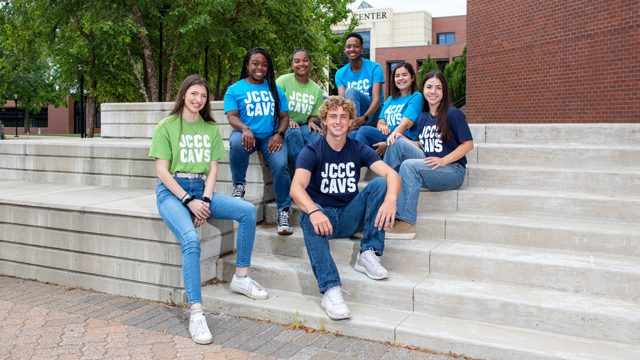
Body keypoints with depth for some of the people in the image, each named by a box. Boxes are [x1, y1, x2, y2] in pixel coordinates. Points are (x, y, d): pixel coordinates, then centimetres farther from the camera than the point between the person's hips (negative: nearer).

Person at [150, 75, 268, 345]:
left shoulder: (211, 128, 14)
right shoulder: (167, 126, 1)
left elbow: (212, 168, 8)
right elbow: (162, 171, -6)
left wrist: (205, 200, -8)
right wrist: (188, 200, -15)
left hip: (201, 190, 5)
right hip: (171, 191, -4)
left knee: (248, 211, -18)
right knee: (191, 240, -31)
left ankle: (241, 277, -6)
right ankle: (196, 313, -32)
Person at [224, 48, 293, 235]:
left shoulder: (275, 90, 17)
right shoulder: (235, 90, 9)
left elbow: (284, 116, 13)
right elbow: (232, 116, -3)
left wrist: (279, 133, -8)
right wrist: (245, 129, -25)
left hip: (270, 136, 1)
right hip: (247, 134, -1)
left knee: (281, 165, -26)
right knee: (237, 142, -37)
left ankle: (284, 212, -17)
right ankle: (239, 186, -15)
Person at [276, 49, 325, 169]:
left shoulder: (316, 89, 13)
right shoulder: (283, 81, 0)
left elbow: (314, 115, 13)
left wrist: (312, 122, -11)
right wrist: (287, 120, -22)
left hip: (304, 125, 3)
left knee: (317, 136, -31)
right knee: (294, 133, -38)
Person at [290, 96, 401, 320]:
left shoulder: (359, 150, 2)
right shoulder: (311, 151, -6)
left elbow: (392, 174, -14)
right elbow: (296, 187, -24)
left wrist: (391, 198, -38)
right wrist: (313, 211, -46)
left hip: (350, 218, 3)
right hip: (322, 215, -2)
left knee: (380, 183, -18)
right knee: (310, 217, -37)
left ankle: (368, 254, -21)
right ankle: (330, 290, -44)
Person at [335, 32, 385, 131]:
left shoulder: (374, 68, -2)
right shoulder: (340, 73, 8)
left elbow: (377, 98, -13)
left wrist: (364, 118, -33)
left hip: (372, 113, -3)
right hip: (352, 111, 3)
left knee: (351, 91, -30)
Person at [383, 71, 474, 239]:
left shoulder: (454, 115, -5)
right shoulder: (423, 117, 15)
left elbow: (468, 144, -8)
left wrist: (444, 160, -20)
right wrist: (401, 138, -1)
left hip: (452, 171, -6)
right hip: (429, 167, 6)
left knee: (409, 166, -31)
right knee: (398, 143, -12)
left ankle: (406, 223, -33)